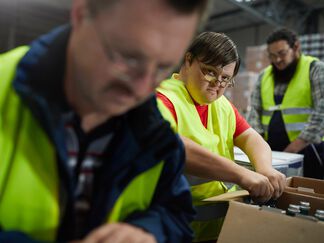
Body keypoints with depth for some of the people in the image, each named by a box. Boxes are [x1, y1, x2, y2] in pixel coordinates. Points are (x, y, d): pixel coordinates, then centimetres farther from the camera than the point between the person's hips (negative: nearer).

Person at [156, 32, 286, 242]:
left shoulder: (222, 104, 14)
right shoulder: (162, 99, -13)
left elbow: (252, 138, 8)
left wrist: (265, 169, -14)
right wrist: (242, 174, -34)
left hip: (226, 210, 7)